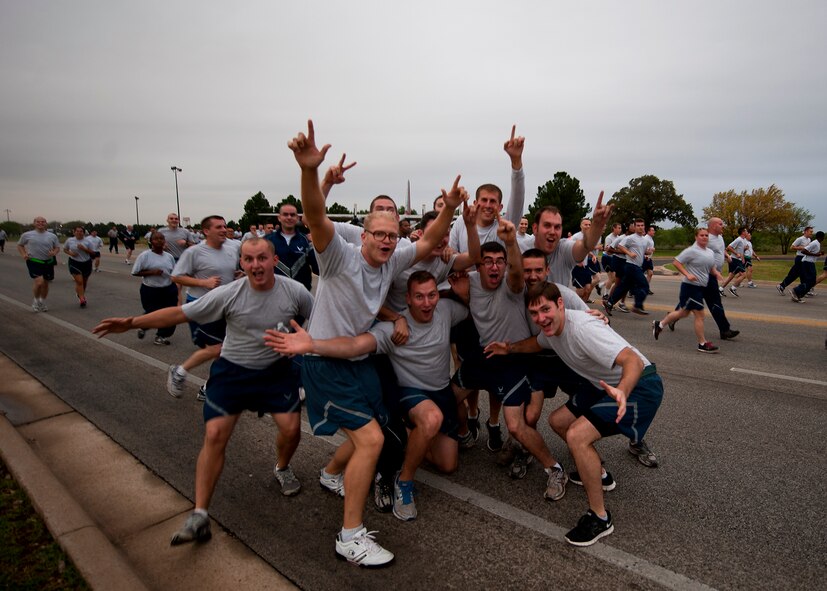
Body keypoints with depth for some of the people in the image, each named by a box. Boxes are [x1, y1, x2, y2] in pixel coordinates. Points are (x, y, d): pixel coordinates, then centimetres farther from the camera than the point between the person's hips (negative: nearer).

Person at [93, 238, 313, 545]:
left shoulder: (295, 291, -16)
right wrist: (132, 322, -20)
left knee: (291, 428, -6)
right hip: (232, 370, -1)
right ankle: (199, 517, 5)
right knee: (214, 435, -7)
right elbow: (179, 313, -14)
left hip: (276, 370, 1)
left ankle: (282, 468, 30)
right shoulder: (228, 294, -18)